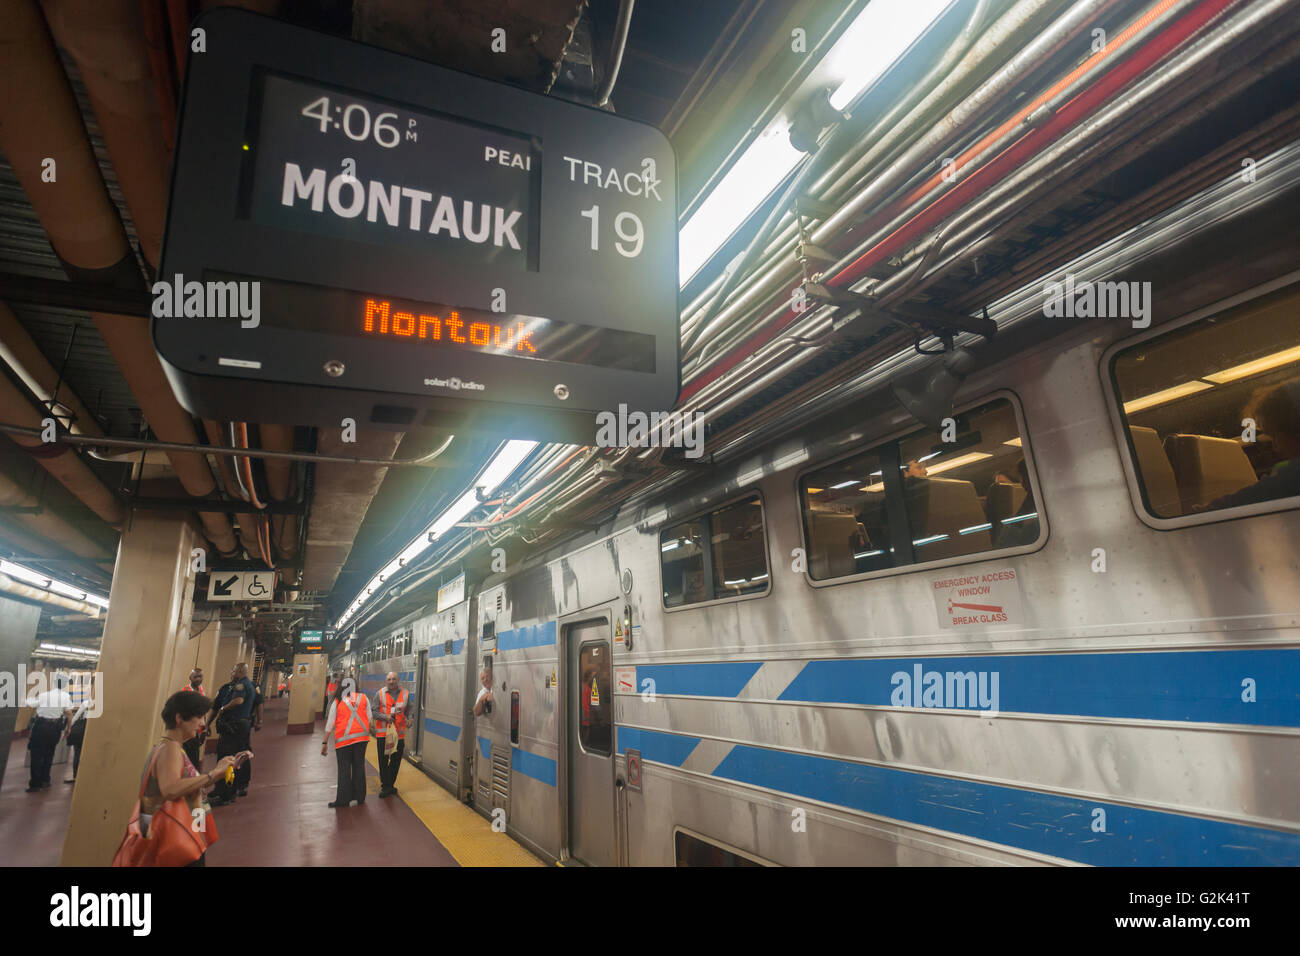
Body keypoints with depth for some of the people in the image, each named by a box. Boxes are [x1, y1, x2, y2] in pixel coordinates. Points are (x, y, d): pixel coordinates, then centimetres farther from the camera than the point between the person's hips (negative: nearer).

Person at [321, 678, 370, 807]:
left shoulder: (337, 702, 0)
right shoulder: (363, 698, 4)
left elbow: (330, 723, 2)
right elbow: (369, 718, 5)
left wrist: (325, 742, 8)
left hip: (344, 738, -2)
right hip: (361, 736, 2)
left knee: (344, 769, 6)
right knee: (359, 766, 11)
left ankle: (343, 799, 9)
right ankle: (360, 797, 17)